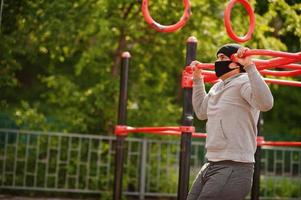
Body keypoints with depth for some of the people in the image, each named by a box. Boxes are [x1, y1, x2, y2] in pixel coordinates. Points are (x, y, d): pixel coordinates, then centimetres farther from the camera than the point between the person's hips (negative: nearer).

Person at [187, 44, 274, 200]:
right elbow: (201, 112, 32)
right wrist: (197, 79, 32)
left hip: (234, 169, -9)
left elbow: (266, 103, -31)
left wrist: (249, 66, -34)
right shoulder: (217, 88, 17)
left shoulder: (244, 82, -12)